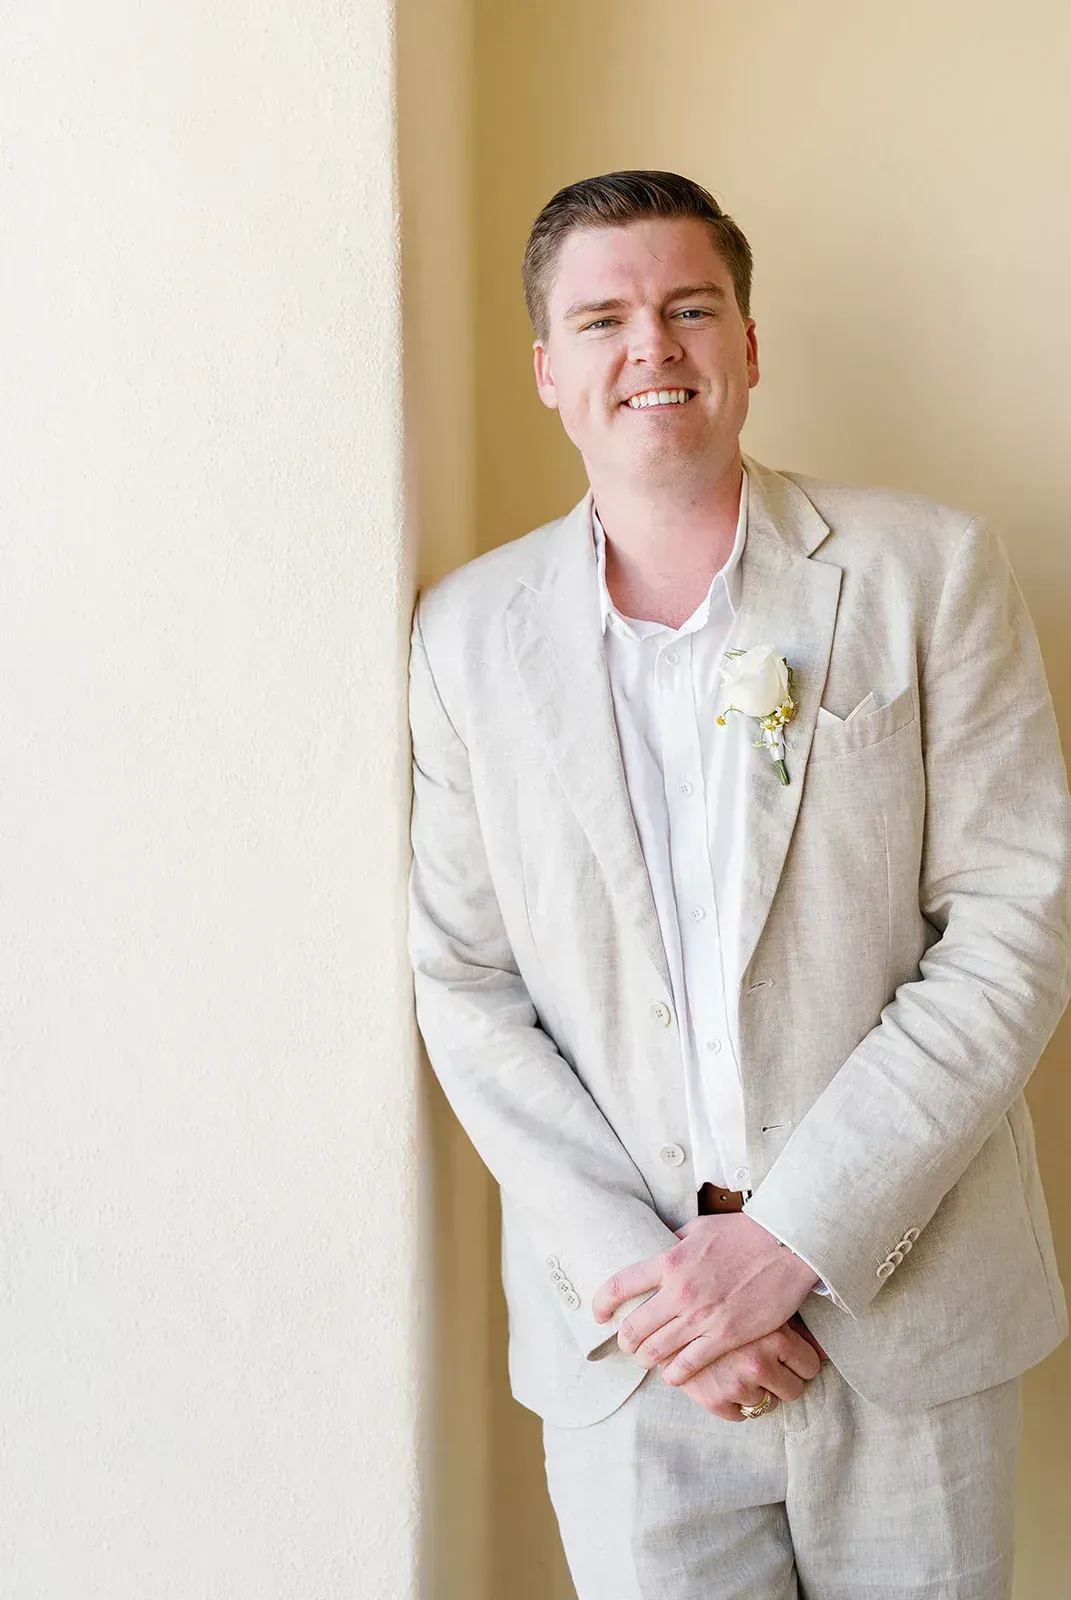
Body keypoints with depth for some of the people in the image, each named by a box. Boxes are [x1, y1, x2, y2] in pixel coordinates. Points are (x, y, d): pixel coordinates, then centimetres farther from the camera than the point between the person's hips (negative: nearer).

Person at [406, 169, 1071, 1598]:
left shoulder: (931, 571, -4)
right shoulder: (468, 632, 1)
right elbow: (464, 981, 0)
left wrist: (790, 1239, -13)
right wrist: (633, 1268, -9)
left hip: (905, 1302, 0)